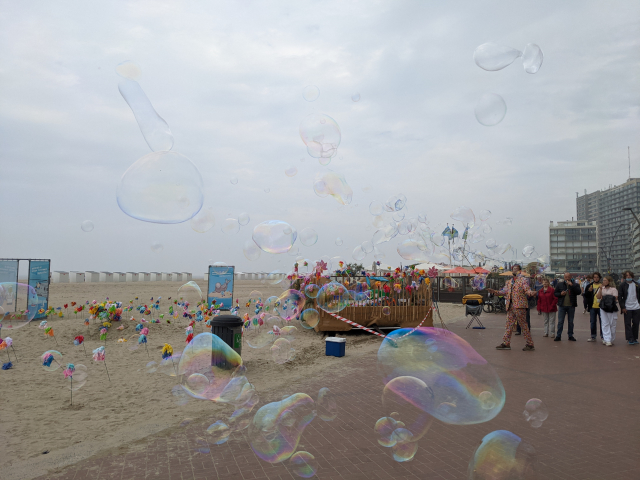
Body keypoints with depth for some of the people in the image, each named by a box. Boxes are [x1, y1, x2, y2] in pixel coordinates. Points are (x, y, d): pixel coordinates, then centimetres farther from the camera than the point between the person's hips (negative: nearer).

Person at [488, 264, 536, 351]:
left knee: (523, 325, -4)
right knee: (509, 325, 9)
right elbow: (504, 291, 17)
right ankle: (506, 343, 14)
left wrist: (531, 293, -33)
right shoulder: (509, 282, 18)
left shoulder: (523, 280, -2)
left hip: (520, 306, -7)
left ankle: (530, 344, 3)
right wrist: (494, 291, 6)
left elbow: (527, 290, -12)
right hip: (510, 307, 7)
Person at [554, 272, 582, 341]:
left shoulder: (575, 285, 2)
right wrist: (560, 294, -12)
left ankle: (570, 335, 20)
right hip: (562, 306, 0)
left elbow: (578, 292, -14)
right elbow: (555, 293, 8)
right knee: (560, 321, 2)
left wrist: (572, 285, -21)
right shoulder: (559, 284, 5)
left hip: (571, 306, 0)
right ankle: (558, 336, 6)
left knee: (571, 321, 10)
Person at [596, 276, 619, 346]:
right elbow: (598, 297, 2)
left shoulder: (613, 289, -2)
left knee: (612, 324, 2)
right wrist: (601, 289, -6)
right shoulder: (602, 288, 12)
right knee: (605, 324, -2)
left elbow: (615, 298, -8)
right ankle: (607, 340, -5)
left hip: (612, 309, -4)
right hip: (603, 308, 4)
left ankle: (611, 340, 13)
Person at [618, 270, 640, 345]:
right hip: (627, 308, -3)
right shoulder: (622, 285, -3)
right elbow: (619, 297, -2)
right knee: (628, 324, -1)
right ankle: (630, 339, 2)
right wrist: (622, 307, -7)